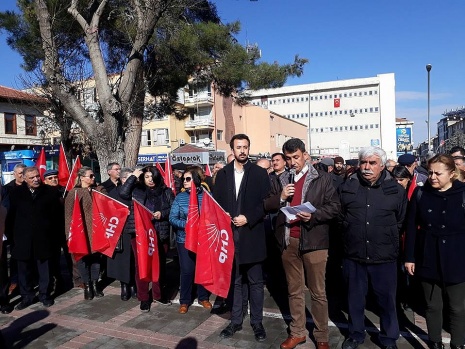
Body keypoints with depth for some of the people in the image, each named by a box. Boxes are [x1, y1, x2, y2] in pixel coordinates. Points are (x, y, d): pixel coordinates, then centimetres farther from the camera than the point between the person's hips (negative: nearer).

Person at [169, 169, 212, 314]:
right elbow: (172, 218, -3)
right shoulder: (179, 197, 1)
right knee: (187, 270, 3)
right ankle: (184, 301, 20)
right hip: (185, 239, 0)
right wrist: (186, 224, -19)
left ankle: (203, 297, 31)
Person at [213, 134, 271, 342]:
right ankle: (236, 321, 27)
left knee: (255, 282, 9)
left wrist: (248, 218, -15)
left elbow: (266, 203, -5)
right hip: (230, 234, 3)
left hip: (251, 235, -2)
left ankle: (257, 322, 24)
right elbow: (216, 201, 8)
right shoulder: (223, 174, 8)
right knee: (234, 281, 14)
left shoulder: (260, 173, -1)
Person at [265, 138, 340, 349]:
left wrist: (313, 216, -20)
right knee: (294, 290, 16)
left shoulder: (322, 178, -1)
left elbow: (335, 206, -5)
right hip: (288, 241, 4)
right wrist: (280, 197, -11)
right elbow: (266, 206, 8)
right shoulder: (281, 180, 9)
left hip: (314, 241, -3)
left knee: (318, 292, 8)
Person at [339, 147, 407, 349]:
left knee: (387, 300, 13)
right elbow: (339, 217, 11)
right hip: (353, 256, 1)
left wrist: (388, 239, 9)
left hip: (385, 257, -1)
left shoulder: (396, 190, -2)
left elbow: (402, 221, 9)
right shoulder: (347, 187, -1)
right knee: (355, 298, 16)